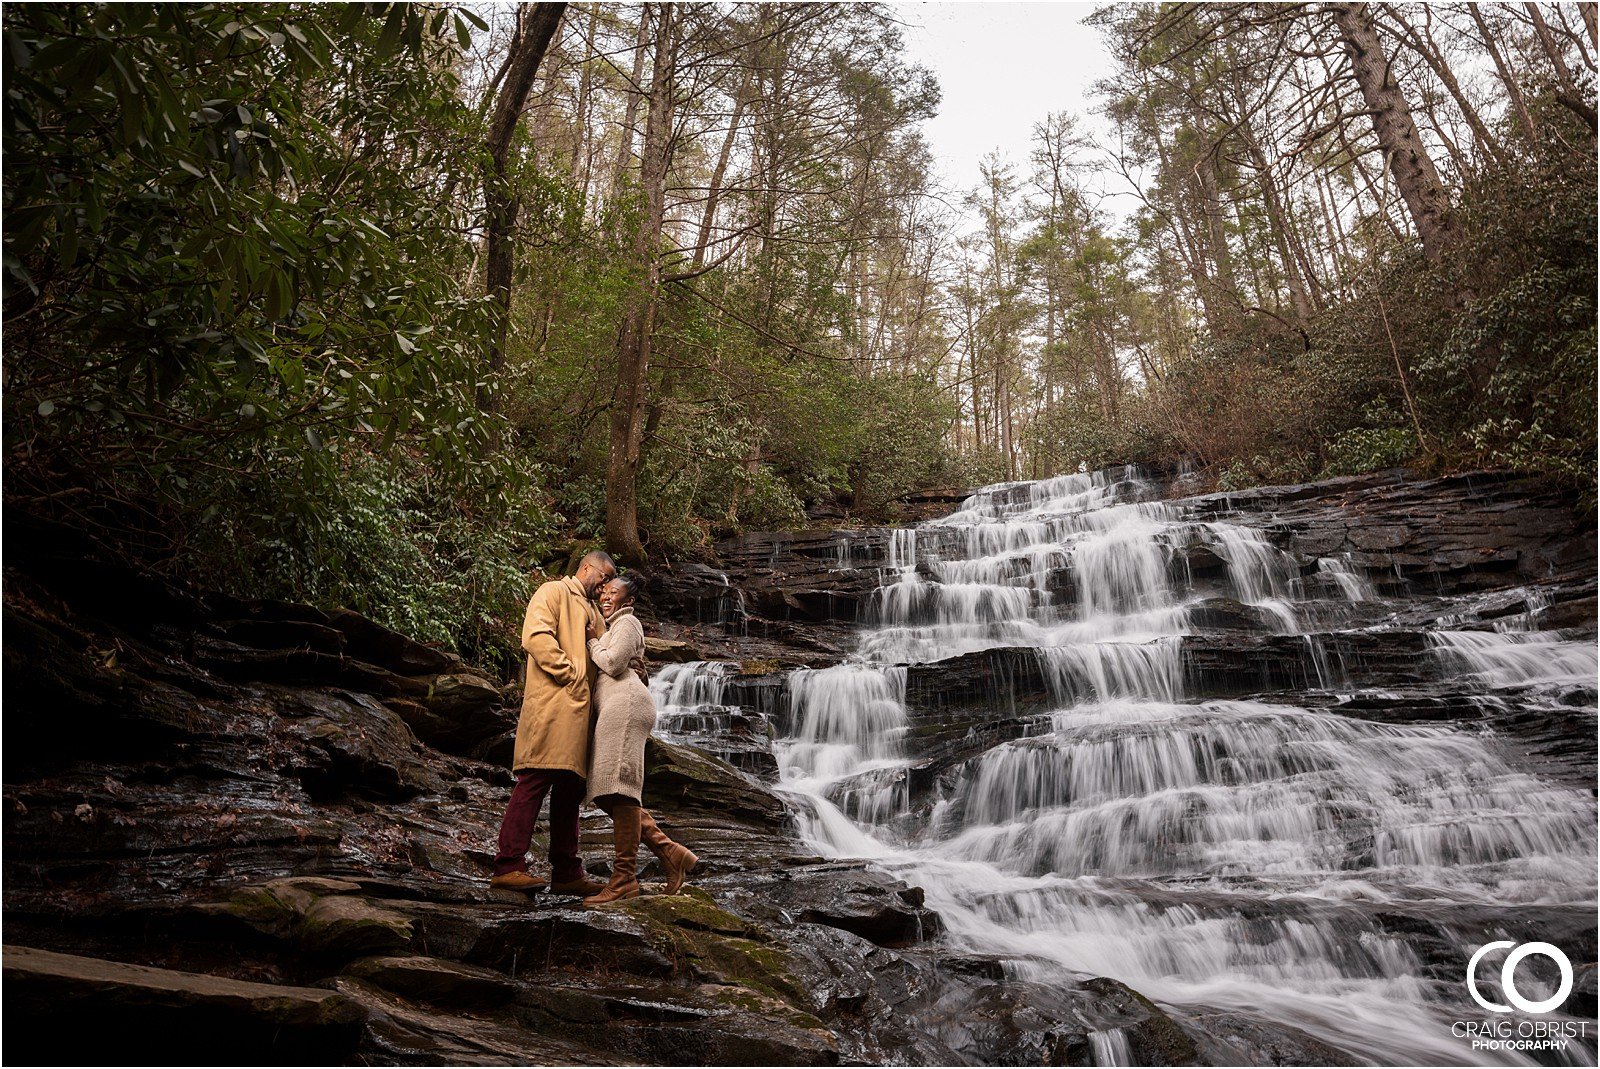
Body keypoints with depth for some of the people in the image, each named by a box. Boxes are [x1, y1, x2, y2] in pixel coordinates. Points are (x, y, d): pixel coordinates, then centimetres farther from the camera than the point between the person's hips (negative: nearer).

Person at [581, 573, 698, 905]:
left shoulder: (627, 622, 1)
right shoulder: (611, 626, 32)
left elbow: (612, 663, -11)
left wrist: (593, 641, 3)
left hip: (625, 703, -10)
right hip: (613, 707, 10)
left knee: (618, 787, -16)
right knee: (608, 793, 4)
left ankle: (625, 878, -17)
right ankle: (669, 851, 3)